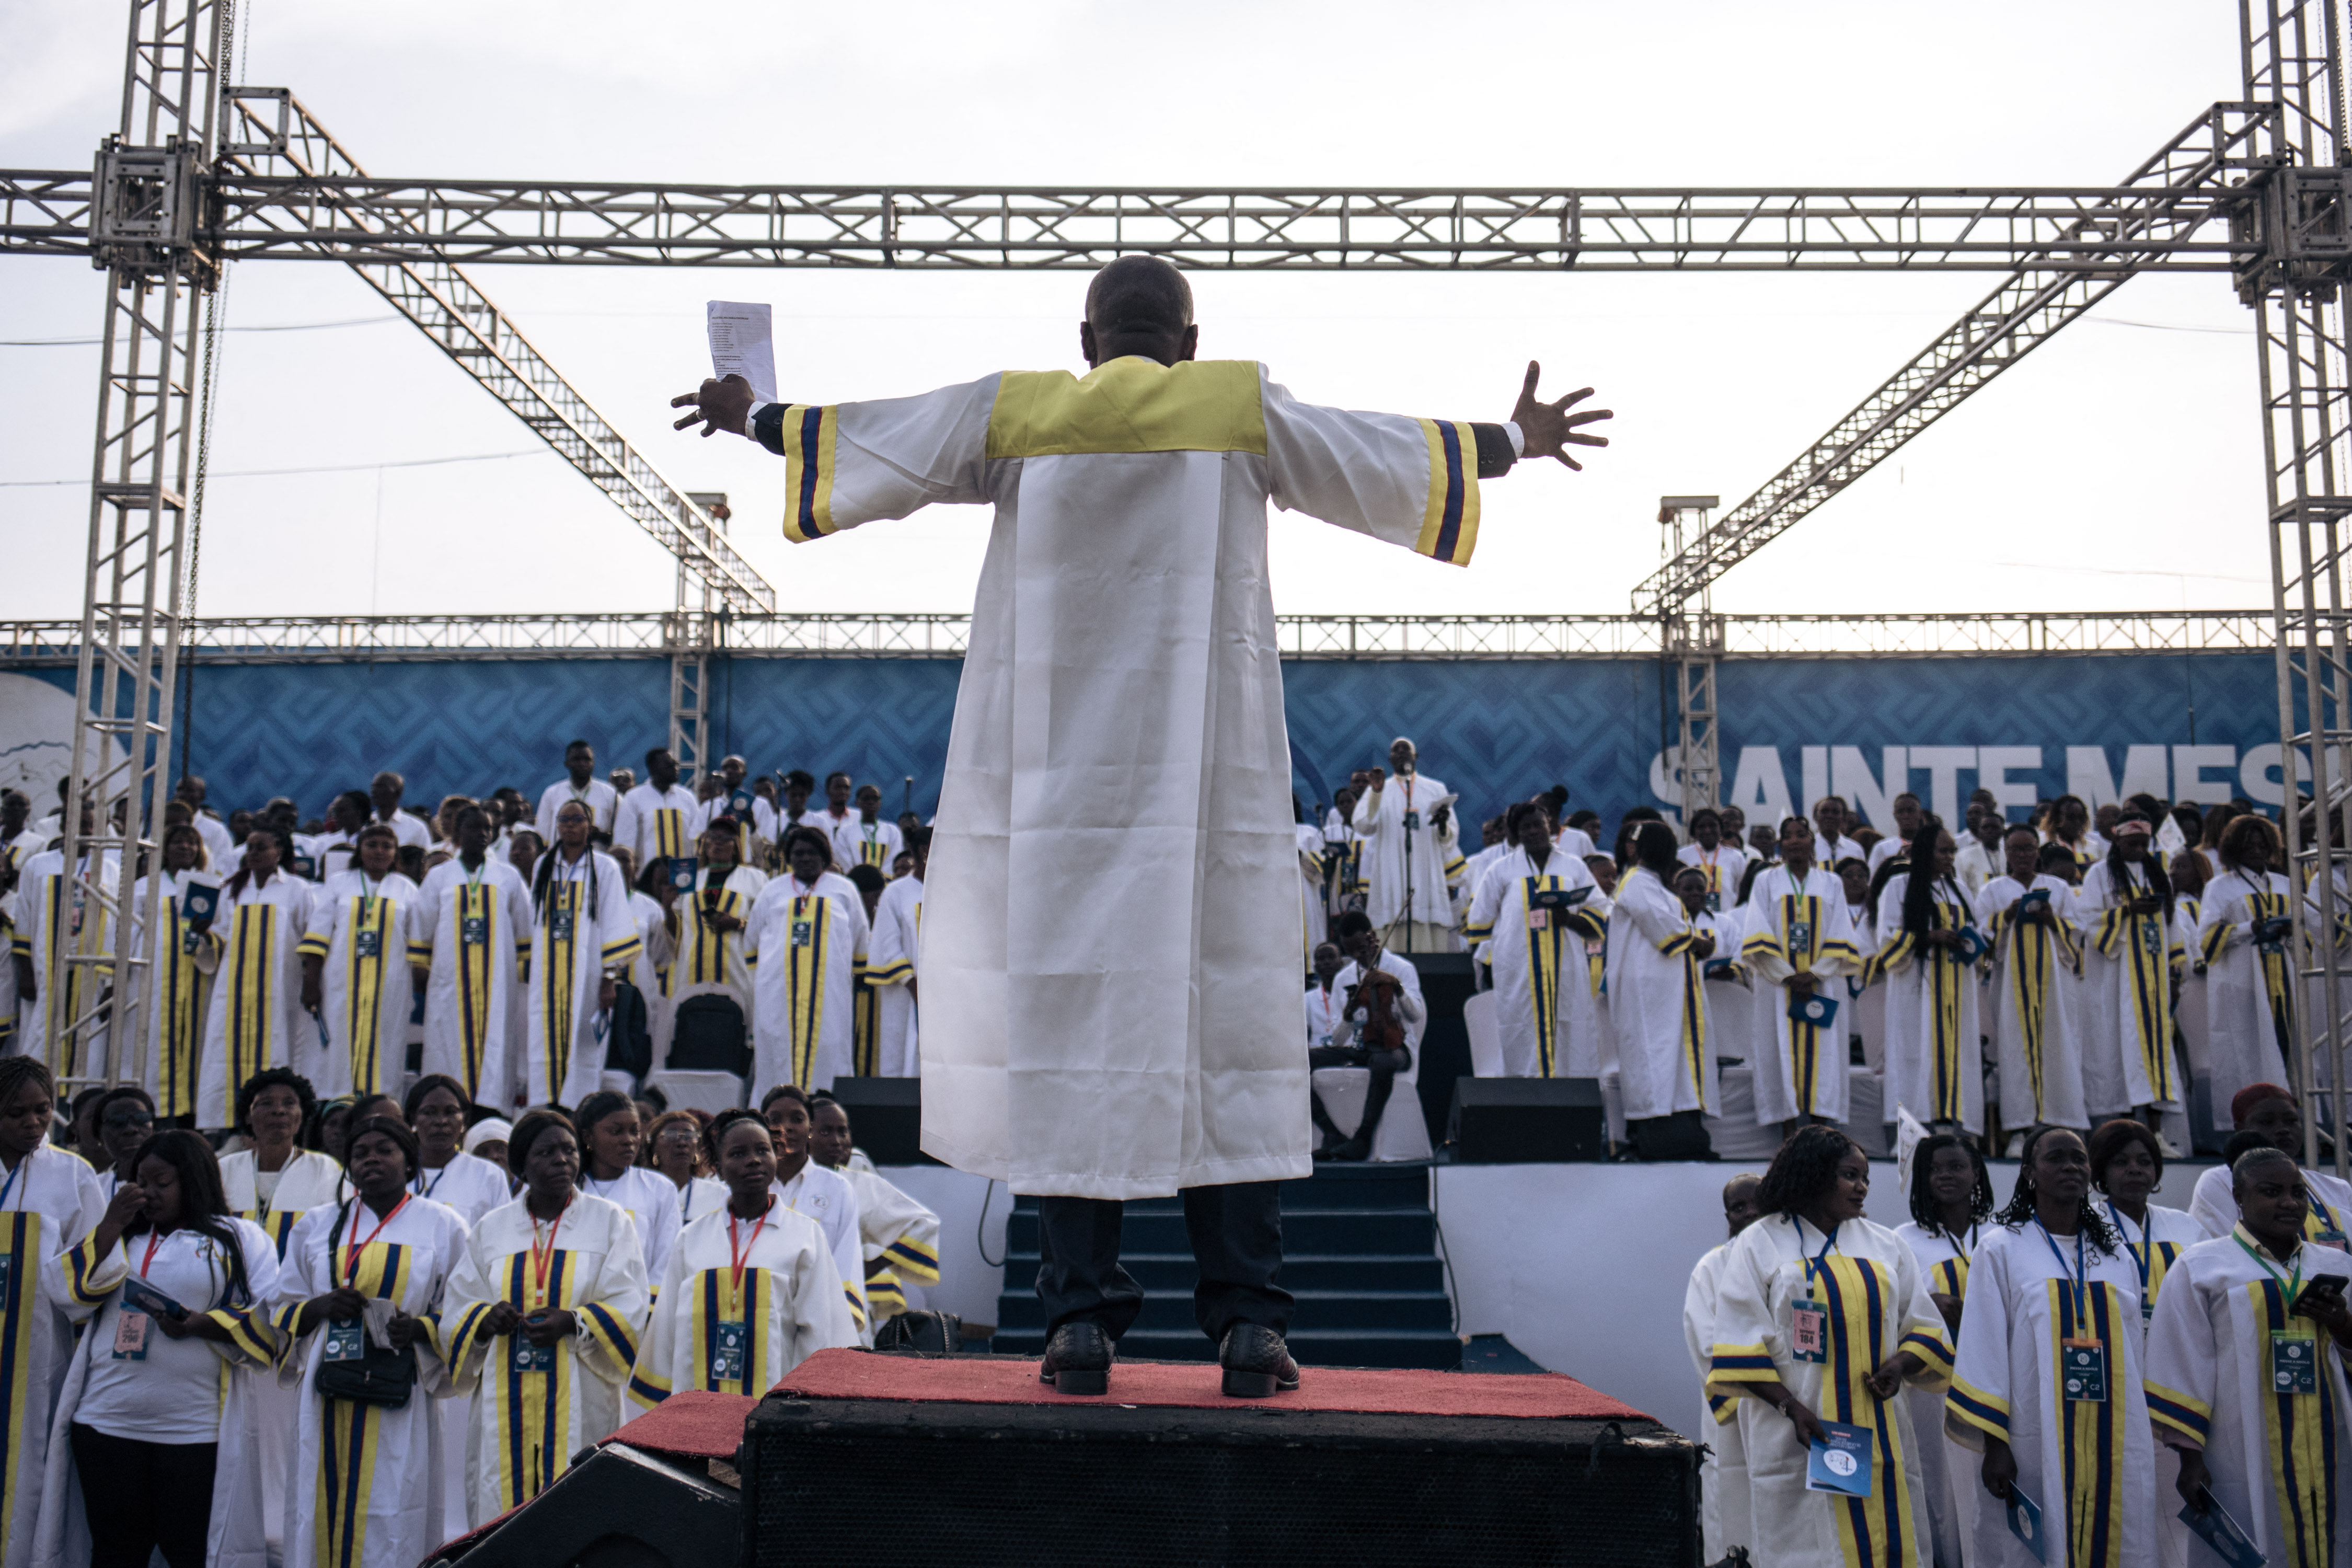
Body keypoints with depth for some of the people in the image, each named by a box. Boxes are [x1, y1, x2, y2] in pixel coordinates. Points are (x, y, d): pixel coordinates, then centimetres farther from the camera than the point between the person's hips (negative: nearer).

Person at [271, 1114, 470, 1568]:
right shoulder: (317, 1226, 16)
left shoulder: (443, 1225, 7)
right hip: (329, 1401, 2)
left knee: (393, 1530, -6)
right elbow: (283, 1311, 16)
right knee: (324, 1519, -1)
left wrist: (420, 1328, -14)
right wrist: (321, 1306, -6)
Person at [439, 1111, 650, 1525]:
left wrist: (572, 1322, -17)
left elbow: (629, 1309, -1)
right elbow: (456, 1309, 10)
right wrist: (485, 1320, -11)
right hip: (506, 1406, 2)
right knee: (502, 1516, -2)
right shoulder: (492, 1229, 12)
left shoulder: (609, 1222, 6)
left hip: (580, 1403, -2)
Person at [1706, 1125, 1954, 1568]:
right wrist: (1790, 1406, -14)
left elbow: (1925, 1328, 15)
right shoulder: (1760, 1244, 3)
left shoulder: (1885, 1245, 15)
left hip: (1878, 1429, 3)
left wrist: (1902, 1364, -6)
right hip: (1798, 1433, -3)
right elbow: (1742, 1343, -3)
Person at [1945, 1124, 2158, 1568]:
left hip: (2114, 1452, 4)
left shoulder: (2116, 1257, 13)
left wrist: (2145, 1445, 12)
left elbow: (2134, 1353, 15)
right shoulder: (2001, 1248, 0)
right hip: (2033, 1446, -4)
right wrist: (1994, 1445, -10)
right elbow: (1984, 1349, -4)